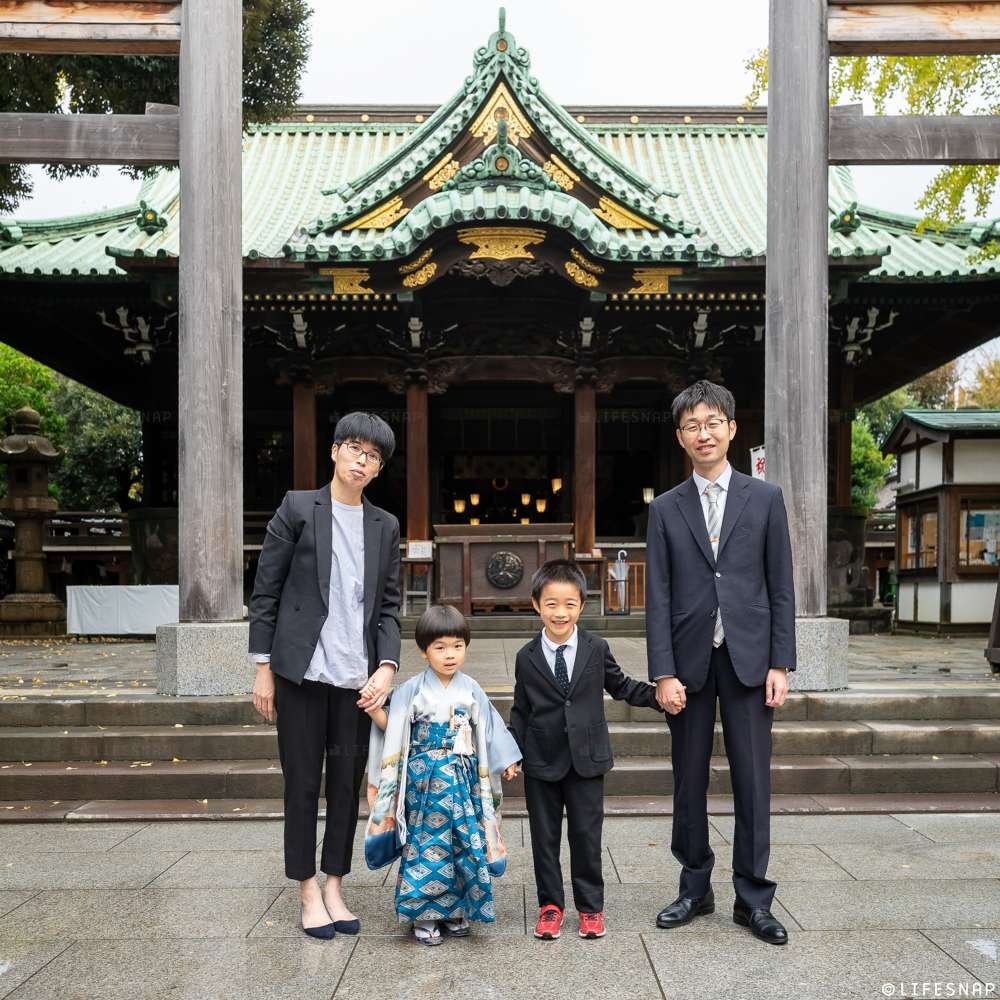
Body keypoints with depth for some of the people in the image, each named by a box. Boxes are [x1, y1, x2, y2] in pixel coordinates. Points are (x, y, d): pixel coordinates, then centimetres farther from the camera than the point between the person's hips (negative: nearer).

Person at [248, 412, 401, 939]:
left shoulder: (385, 526, 10)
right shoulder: (298, 508, -1)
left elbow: (388, 604, 10)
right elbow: (265, 590, -1)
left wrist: (386, 667, -4)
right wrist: (263, 667, -3)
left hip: (358, 677, 3)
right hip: (302, 669, -3)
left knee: (347, 782, 10)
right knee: (302, 782, 5)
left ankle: (335, 886, 24)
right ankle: (308, 892, 19)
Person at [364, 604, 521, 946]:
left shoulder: (471, 690, 4)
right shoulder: (412, 690, -4)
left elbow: (488, 730, 12)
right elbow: (393, 728, 0)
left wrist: (505, 761, 10)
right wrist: (375, 712, -17)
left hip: (463, 780, 3)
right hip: (424, 780, -3)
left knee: (462, 844, 6)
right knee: (425, 844, 0)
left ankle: (455, 910, 22)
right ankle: (423, 913, 13)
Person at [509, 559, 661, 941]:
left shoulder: (597, 649, -1)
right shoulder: (527, 657, -1)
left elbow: (620, 686, 12)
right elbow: (521, 710, 5)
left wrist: (659, 694, 0)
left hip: (586, 758, 0)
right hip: (542, 760, 0)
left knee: (586, 834, 6)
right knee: (544, 835, 9)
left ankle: (590, 906, 22)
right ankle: (550, 905, 25)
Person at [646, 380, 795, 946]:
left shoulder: (765, 499, 5)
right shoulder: (666, 509, 6)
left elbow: (781, 587, 4)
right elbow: (659, 596, 2)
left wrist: (780, 663, -3)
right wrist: (663, 673, -5)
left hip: (748, 659, -1)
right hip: (690, 660, 1)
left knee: (753, 781, 4)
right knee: (690, 782, 9)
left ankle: (753, 899, 17)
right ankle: (696, 889, 24)